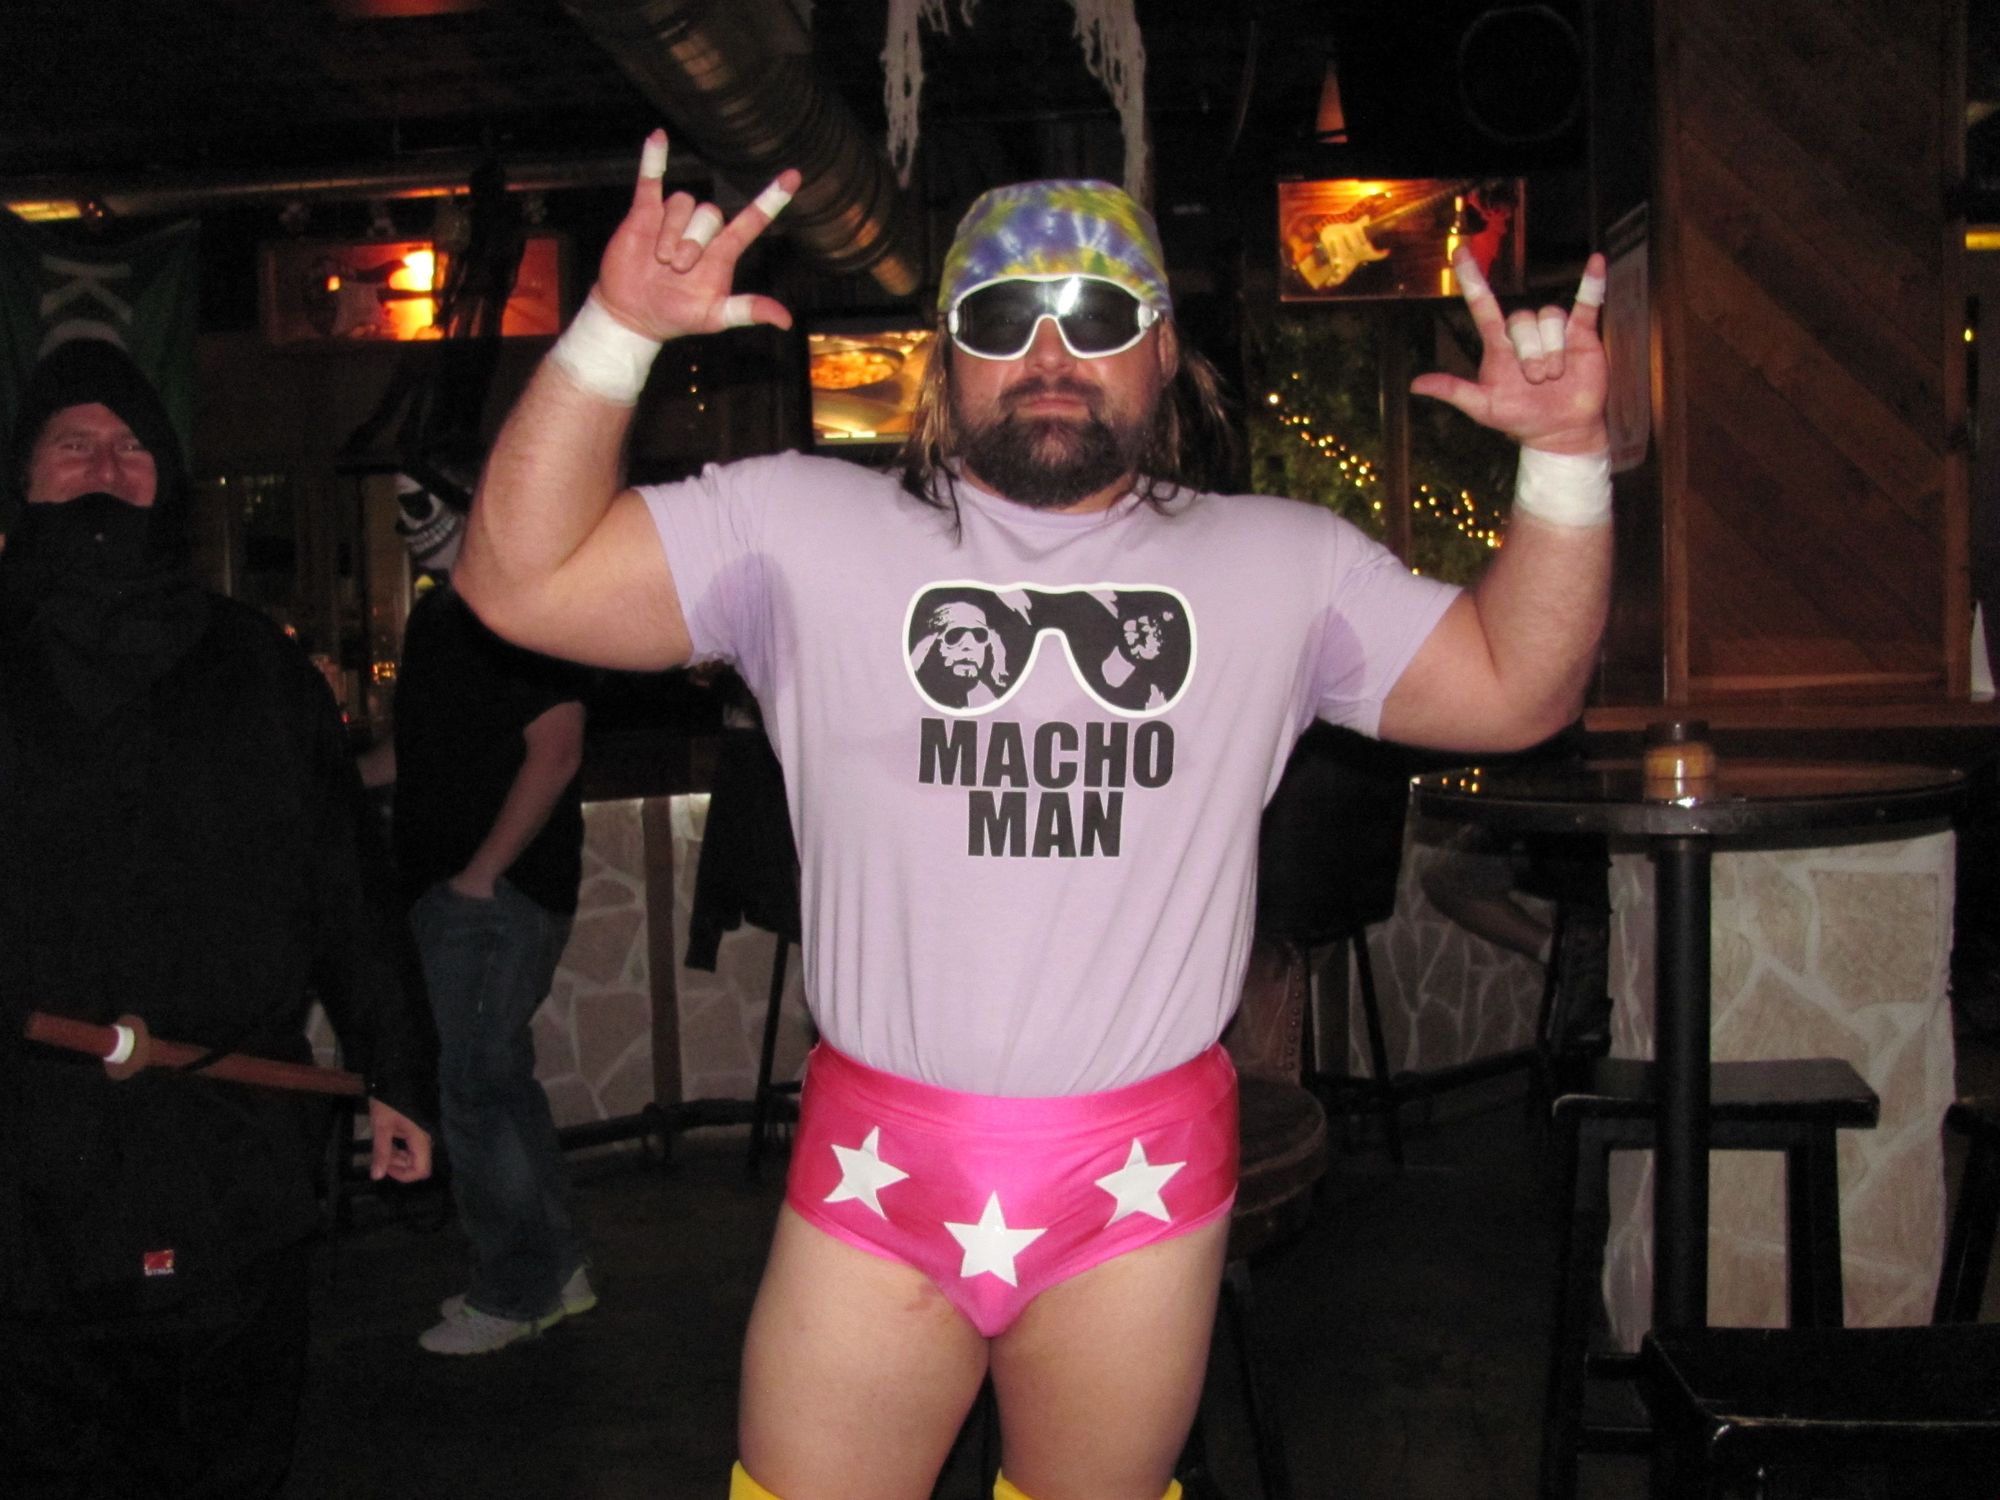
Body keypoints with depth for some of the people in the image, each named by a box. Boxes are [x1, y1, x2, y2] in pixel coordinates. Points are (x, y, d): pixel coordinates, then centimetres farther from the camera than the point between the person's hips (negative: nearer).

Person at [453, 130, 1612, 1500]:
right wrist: (617, 332, -14)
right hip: (873, 1175, 0)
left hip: (1143, 1188, 1)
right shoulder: (804, 528, 0)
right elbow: (521, 580, -3)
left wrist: (1567, 456, -4)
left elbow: (1517, 691, 8)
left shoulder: (1283, 563, 7)